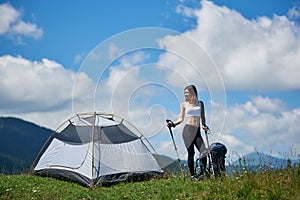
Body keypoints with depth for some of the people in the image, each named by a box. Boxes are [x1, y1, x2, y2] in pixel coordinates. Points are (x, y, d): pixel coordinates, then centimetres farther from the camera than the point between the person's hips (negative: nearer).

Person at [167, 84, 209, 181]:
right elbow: (181, 118, 7)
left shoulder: (200, 103, 15)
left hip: (197, 131, 2)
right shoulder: (184, 104, 10)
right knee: (191, 153, -6)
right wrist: (173, 124, -8)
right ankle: (192, 175, 2)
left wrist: (204, 125, 3)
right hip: (188, 130, -2)